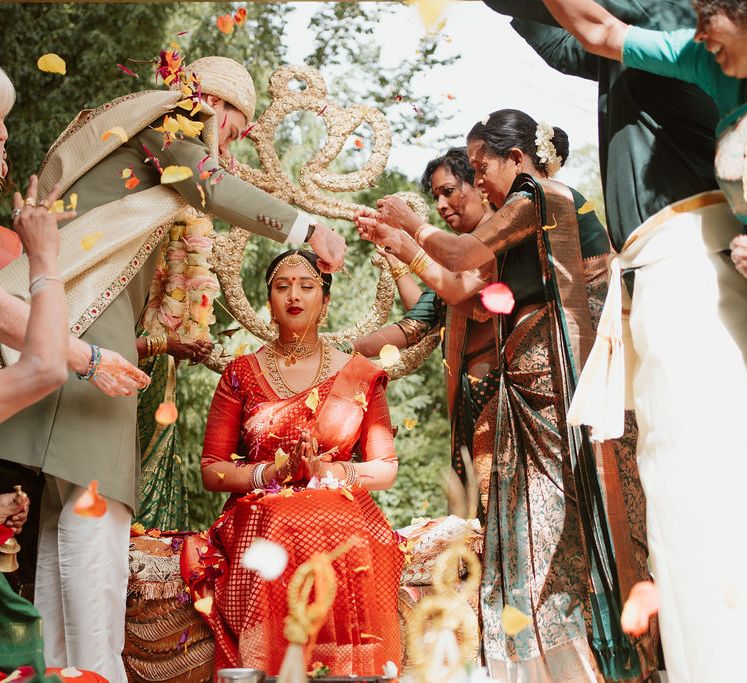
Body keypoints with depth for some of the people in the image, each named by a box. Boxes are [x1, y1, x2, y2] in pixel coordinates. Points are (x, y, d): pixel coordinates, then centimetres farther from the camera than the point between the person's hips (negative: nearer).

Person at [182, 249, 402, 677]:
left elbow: (386, 470, 9)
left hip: (342, 518, 1)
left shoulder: (361, 376, 11)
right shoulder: (242, 374, 10)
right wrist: (274, 472, -10)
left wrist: (330, 471, -9)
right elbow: (211, 472, 6)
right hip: (262, 523, 0)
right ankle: (274, 673, -15)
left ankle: (349, 670, -14)